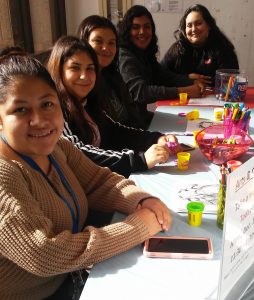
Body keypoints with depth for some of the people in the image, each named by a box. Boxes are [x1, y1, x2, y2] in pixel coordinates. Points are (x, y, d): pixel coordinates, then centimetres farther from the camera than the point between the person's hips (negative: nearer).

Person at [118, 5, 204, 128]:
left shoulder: (145, 54, 10)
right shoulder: (124, 57, -17)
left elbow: (166, 76, 8)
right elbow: (140, 92, -28)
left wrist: (193, 84, -10)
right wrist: (184, 91, -28)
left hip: (141, 116, 8)